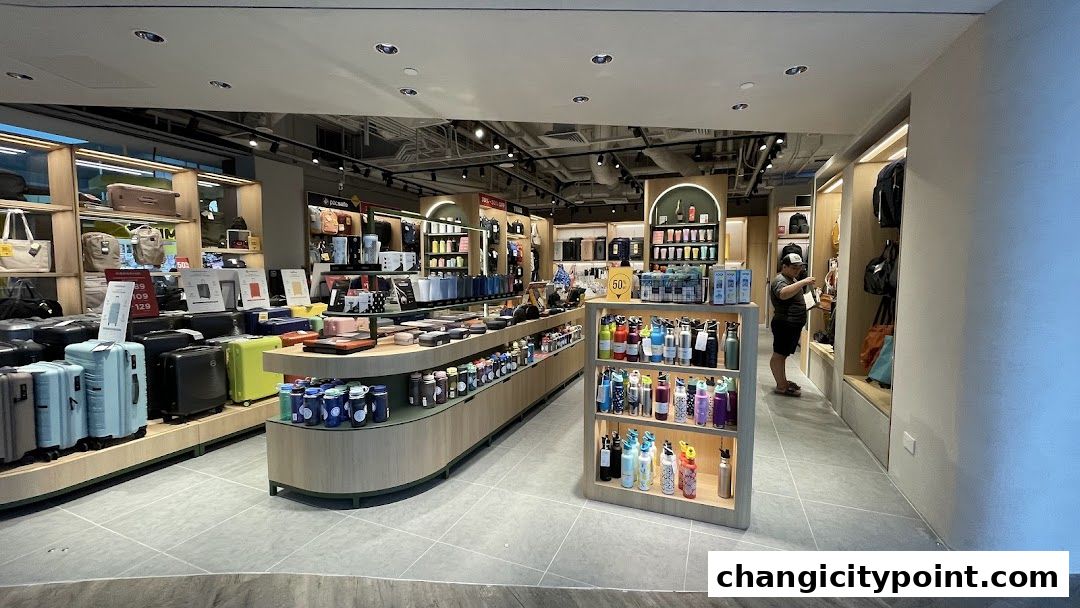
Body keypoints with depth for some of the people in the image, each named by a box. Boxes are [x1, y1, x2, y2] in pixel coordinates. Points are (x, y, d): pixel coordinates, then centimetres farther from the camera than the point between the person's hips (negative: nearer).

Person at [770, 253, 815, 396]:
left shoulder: (793, 279, 17)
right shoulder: (780, 280, -16)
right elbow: (783, 294, -40)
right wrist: (803, 282, -42)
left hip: (793, 325, 11)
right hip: (784, 324, -11)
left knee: (783, 354, 18)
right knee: (779, 354, -5)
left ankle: (783, 381, 28)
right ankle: (781, 387, -1)